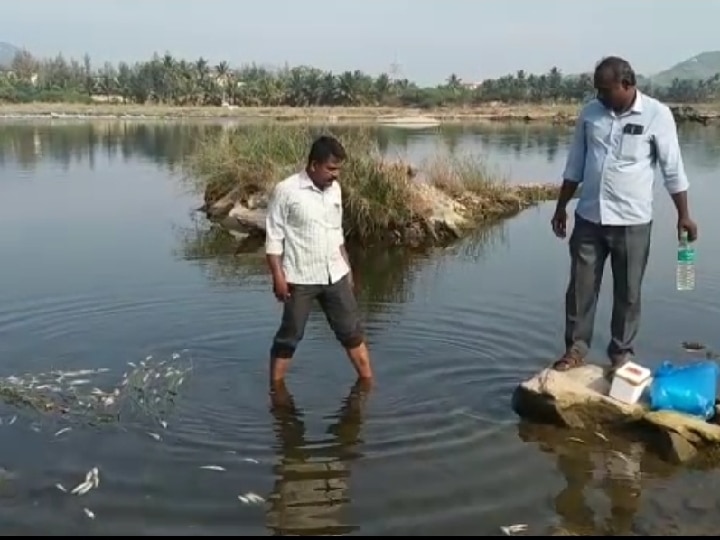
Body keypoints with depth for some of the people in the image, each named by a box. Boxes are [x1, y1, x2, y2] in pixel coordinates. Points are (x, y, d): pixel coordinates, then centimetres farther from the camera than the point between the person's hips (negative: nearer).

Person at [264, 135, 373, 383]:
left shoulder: (334, 189, 6)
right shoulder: (286, 190, -12)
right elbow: (274, 236, -10)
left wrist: (346, 267, 16)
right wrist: (278, 276, -15)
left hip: (335, 275, 5)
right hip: (300, 279, -5)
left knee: (352, 330, 12)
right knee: (289, 336, 6)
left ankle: (368, 381, 25)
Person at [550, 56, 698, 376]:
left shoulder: (657, 115, -8)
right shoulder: (590, 113, 2)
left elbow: (673, 169, -3)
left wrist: (683, 214, -3)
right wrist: (561, 206, 11)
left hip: (632, 221, -3)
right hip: (589, 218, 3)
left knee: (627, 292, 8)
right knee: (580, 287, 7)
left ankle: (622, 353, 22)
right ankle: (576, 348, 21)